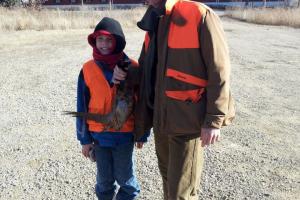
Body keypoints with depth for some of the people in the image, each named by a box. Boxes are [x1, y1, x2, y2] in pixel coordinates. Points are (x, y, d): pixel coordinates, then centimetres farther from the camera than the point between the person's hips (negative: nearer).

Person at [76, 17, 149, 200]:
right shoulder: (88, 69, -6)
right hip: (98, 135, 2)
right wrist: (84, 138, 2)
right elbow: (82, 106, 0)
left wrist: (142, 134, 1)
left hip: (124, 134, -1)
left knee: (125, 177, 13)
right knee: (104, 179, 17)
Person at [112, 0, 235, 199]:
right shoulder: (153, 25, 11)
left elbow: (219, 70, -14)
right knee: (169, 180, 23)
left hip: (188, 120, -7)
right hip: (160, 119, 7)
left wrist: (213, 120, -17)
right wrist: (125, 73, 2)